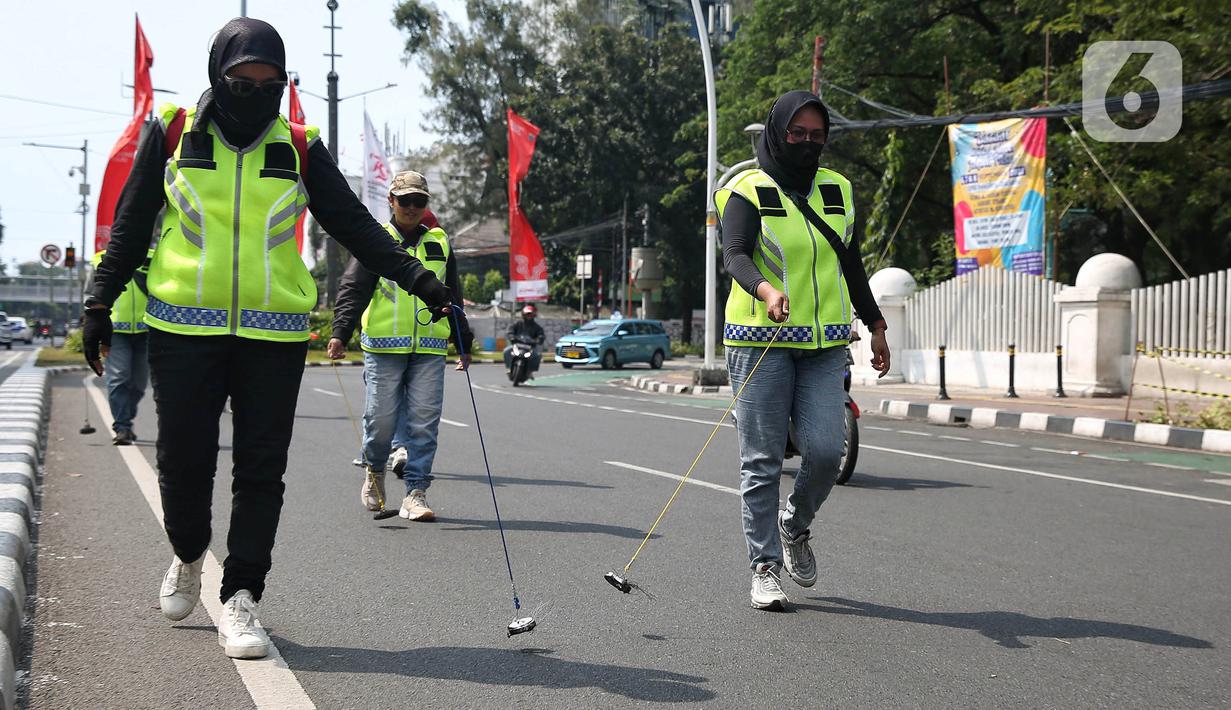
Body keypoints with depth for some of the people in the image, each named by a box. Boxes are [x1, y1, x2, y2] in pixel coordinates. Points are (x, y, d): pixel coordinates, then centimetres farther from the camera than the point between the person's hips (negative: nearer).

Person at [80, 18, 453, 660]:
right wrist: (100, 303, 7)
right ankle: (188, 557, 31)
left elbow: (355, 225, 7)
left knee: (261, 469, -2)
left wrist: (416, 279, -3)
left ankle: (240, 601, 4)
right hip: (184, 328, -1)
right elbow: (131, 226, 10)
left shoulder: (299, 147, 6)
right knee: (185, 460, 3)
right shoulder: (172, 133, 4)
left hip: (274, 334, 1)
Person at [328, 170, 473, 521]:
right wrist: (340, 333, -14)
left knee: (424, 422, -4)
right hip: (383, 347, -2)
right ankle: (375, 469, 27)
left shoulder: (440, 243, 16)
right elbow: (352, 290, -1)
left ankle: (416, 493, 0)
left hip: (430, 350, 3)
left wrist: (463, 344, 23)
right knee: (381, 417, -1)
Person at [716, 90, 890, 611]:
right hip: (760, 340, -4)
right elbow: (734, 256, -17)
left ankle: (795, 526, 19)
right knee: (762, 459, -2)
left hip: (825, 343, 4)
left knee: (826, 449, -9)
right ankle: (765, 566, 6)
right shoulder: (748, 191, -2)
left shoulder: (838, 190, 14)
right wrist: (766, 290, -37)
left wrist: (875, 325, 22)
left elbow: (851, 265, 23)